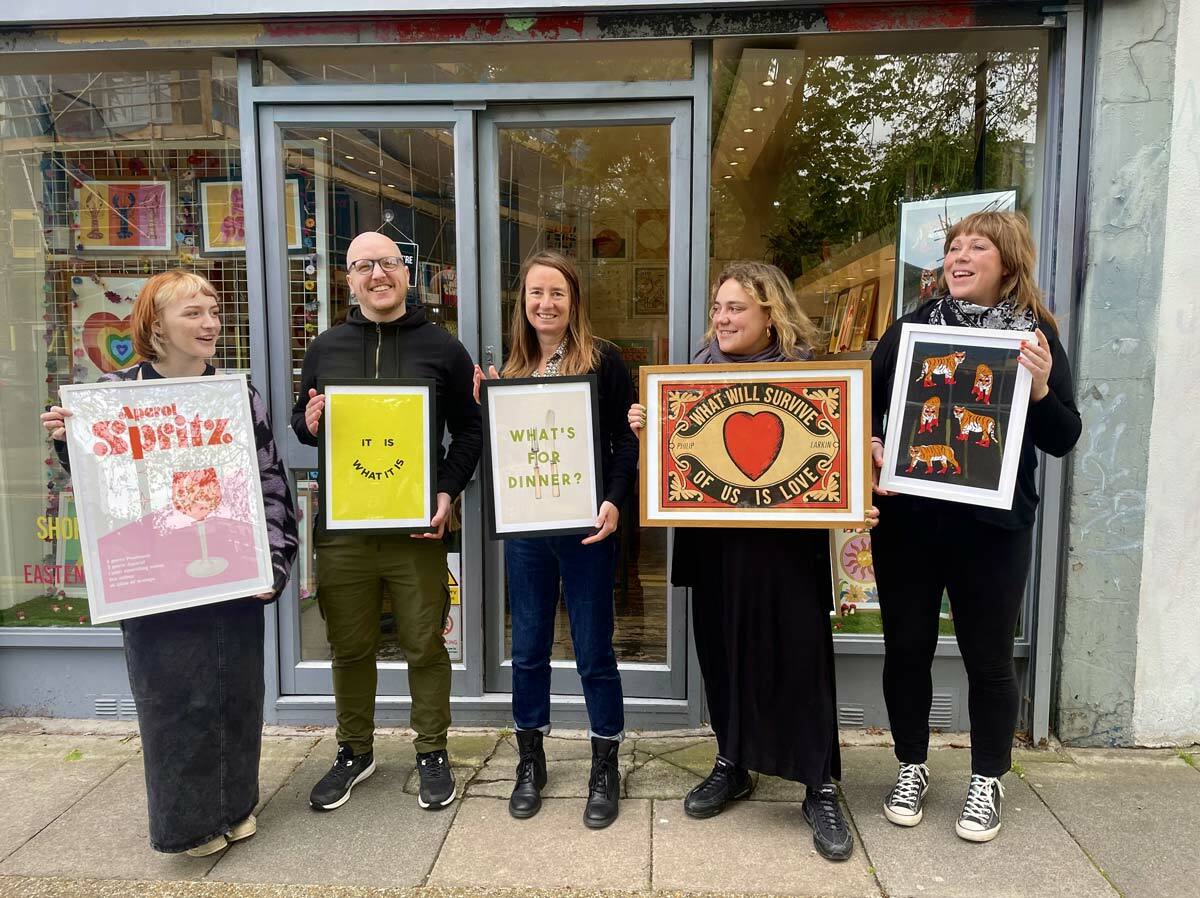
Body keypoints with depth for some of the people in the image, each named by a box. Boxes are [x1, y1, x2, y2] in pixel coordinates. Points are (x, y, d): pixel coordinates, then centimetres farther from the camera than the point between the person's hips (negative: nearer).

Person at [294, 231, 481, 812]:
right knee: (349, 648, 13)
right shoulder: (325, 348, 9)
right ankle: (354, 753, 33)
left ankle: (432, 753, 27)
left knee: (425, 646, 7)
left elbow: (468, 431, 4)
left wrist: (447, 493, -10)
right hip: (342, 526, 2)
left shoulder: (441, 348, 3)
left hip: (416, 526, -2)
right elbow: (299, 420, 18)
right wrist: (308, 423, -7)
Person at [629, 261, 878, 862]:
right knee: (722, 650, 13)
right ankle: (732, 766, 32)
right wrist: (644, 430, -7)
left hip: (787, 542, -4)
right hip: (714, 540, 4)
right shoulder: (698, 370, 7)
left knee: (798, 655, 1)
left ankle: (820, 788, 18)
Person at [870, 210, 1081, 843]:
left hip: (993, 524, -1)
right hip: (907, 517, 2)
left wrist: (1040, 389, -19)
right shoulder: (911, 327, 3)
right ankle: (911, 768, 32)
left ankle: (986, 782, 32)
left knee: (988, 656, 11)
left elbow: (1063, 440, -1)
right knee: (907, 647, 11)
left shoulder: (1036, 336, 0)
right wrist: (869, 446, -13)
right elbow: (866, 404, 7)